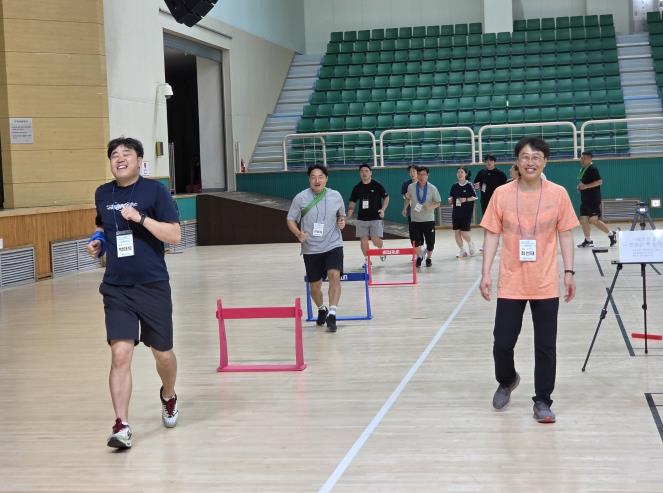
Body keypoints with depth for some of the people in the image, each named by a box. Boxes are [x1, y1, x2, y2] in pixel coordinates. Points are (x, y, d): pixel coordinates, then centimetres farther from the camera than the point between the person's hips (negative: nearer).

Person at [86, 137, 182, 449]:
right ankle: (121, 426, -10)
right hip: (116, 289, 2)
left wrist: (140, 217, -21)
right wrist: (98, 241, 5)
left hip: (153, 286, -2)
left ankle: (169, 397, 43)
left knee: (162, 354, 11)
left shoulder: (154, 190, -6)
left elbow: (175, 235, -12)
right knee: (120, 354, -12)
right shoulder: (102, 194, 7)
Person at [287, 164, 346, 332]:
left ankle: (332, 314, -21)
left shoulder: (336, 196, 0)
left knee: (334, 275, -24)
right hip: (310, 249, 0)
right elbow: (291, 220, 2)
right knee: (315, 285, 10)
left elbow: (342, 215, 17)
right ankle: (321, 310, 39)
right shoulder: (300, 198, -5)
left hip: (333, 245, 0)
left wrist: (342, 221, -6)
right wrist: (298, 234, -17)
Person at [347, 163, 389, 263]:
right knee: (363, 240, 0)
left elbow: (386, 197, 3)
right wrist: (350, 209, -5)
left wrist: (383, 209, -10)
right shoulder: (357, 187, 5)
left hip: (376, 218, -3)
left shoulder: (377, 185, -4)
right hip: (362, 218, 4)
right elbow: (353, 201, 14)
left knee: (376, 240, -10)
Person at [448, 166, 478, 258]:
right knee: (456, 232, 2)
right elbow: (451, 198, 13)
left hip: (466, 212, -4)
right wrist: (450, 200, -8)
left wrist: (466, 199, -19)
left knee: (464, 232, -8)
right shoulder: (454, 186, 7)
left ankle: (471, 245, 22)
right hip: (456, 212, 4)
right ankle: (462, 251, 16)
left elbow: (475, 197, -5)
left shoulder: (469, 186, -5)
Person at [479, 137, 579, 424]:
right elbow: (492, 235, 2)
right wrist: (486, 273, -4)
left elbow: (565, 235, 3)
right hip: (511, 284, 0)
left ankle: (542, 402, 17)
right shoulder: (501, 194, -3)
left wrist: (569, 273, -1)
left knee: (545, 347, 3)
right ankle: (507, 381, 35)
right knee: (502, 343, 4)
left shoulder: (558, 194, -2)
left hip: (546, 285, 0)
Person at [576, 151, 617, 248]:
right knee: (583, 220, 7)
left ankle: (611, 234, 3)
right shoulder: (582, 169, 15)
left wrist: (586, 186, -24)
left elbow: (599, 182, -21)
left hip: (594, 199, -9)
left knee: (594, 220, -12)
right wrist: (580, 187, 10)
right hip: (585, 199, 9)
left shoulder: (593, 169, -12)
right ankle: (588, 241, 17)